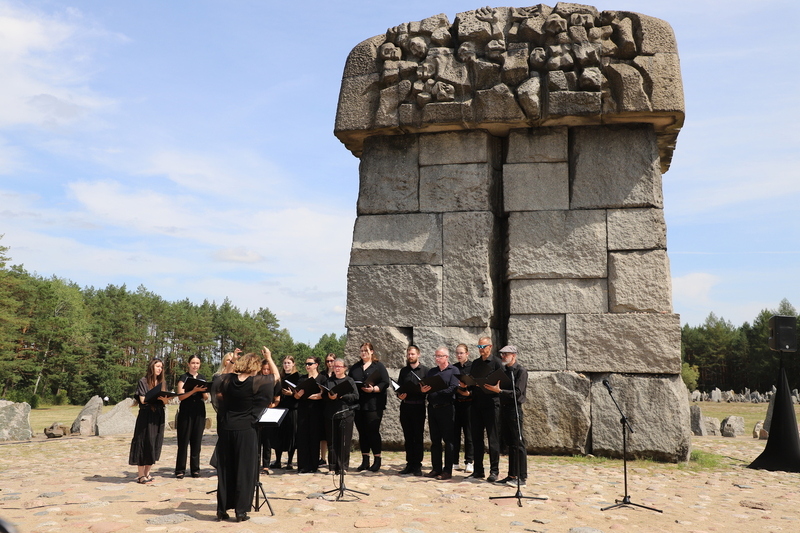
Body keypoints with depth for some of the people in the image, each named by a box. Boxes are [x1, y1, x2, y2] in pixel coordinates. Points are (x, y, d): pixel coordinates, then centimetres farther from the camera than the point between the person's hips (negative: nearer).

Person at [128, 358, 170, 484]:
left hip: (158, 416, 6)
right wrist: (157, 397, -22)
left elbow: (165, 402, 9)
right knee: (144, 443, -4)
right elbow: (143, 400, -10)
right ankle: (141, 475, 1)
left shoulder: (161, 383, 15)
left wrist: (164, 399, -14)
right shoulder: (143, 381, -2)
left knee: (155, 444, 6)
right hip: (146, 416, -6)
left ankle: (147, 472, 15)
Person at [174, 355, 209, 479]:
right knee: (183, 441, -1)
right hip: (186, 412, -3)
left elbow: (206, 397, 11)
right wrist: (194, 390, -21)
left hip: (199, 413, 3)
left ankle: (195, 469, 12)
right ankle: (180, 470, 6)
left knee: (197, 441, 5)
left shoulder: (202, 378, 13)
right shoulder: (183, 378, 1)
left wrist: (204, 391, -11)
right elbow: (180, 396, -8)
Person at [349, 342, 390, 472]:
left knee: (373, 431, -5)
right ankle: (365, 461, 14)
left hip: (373, 404, -4)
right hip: (358, 404, 5)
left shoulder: (379, 366, 3)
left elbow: (385, 383, -5)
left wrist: (373, 389, -20)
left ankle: (377, 460, 4)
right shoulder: (355, 367, 17)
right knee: (362, 432, 7)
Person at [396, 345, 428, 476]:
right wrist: (399, 395, -5)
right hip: (405, 406, 4)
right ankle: (410, 464, 15)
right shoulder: (403, 371, 15)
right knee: (408, 437, 8)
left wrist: (423, 390, -23)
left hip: (418, 407, -4)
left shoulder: (425, 370, 1)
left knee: (418, 437, -1)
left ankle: (417, 465, 5)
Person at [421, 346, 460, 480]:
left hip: (446, 408, -6)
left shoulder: (453, 371, -1)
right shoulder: (432, 371, 17)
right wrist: (423, 389, -12)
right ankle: (436, 469, 17)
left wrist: (436, 391, -20)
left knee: (448, 440, 0)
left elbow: (453, 389, -13)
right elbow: (425, 386, 11)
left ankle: (447, 470, 4)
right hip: (432, 408, 6)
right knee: (435, 440, 10)